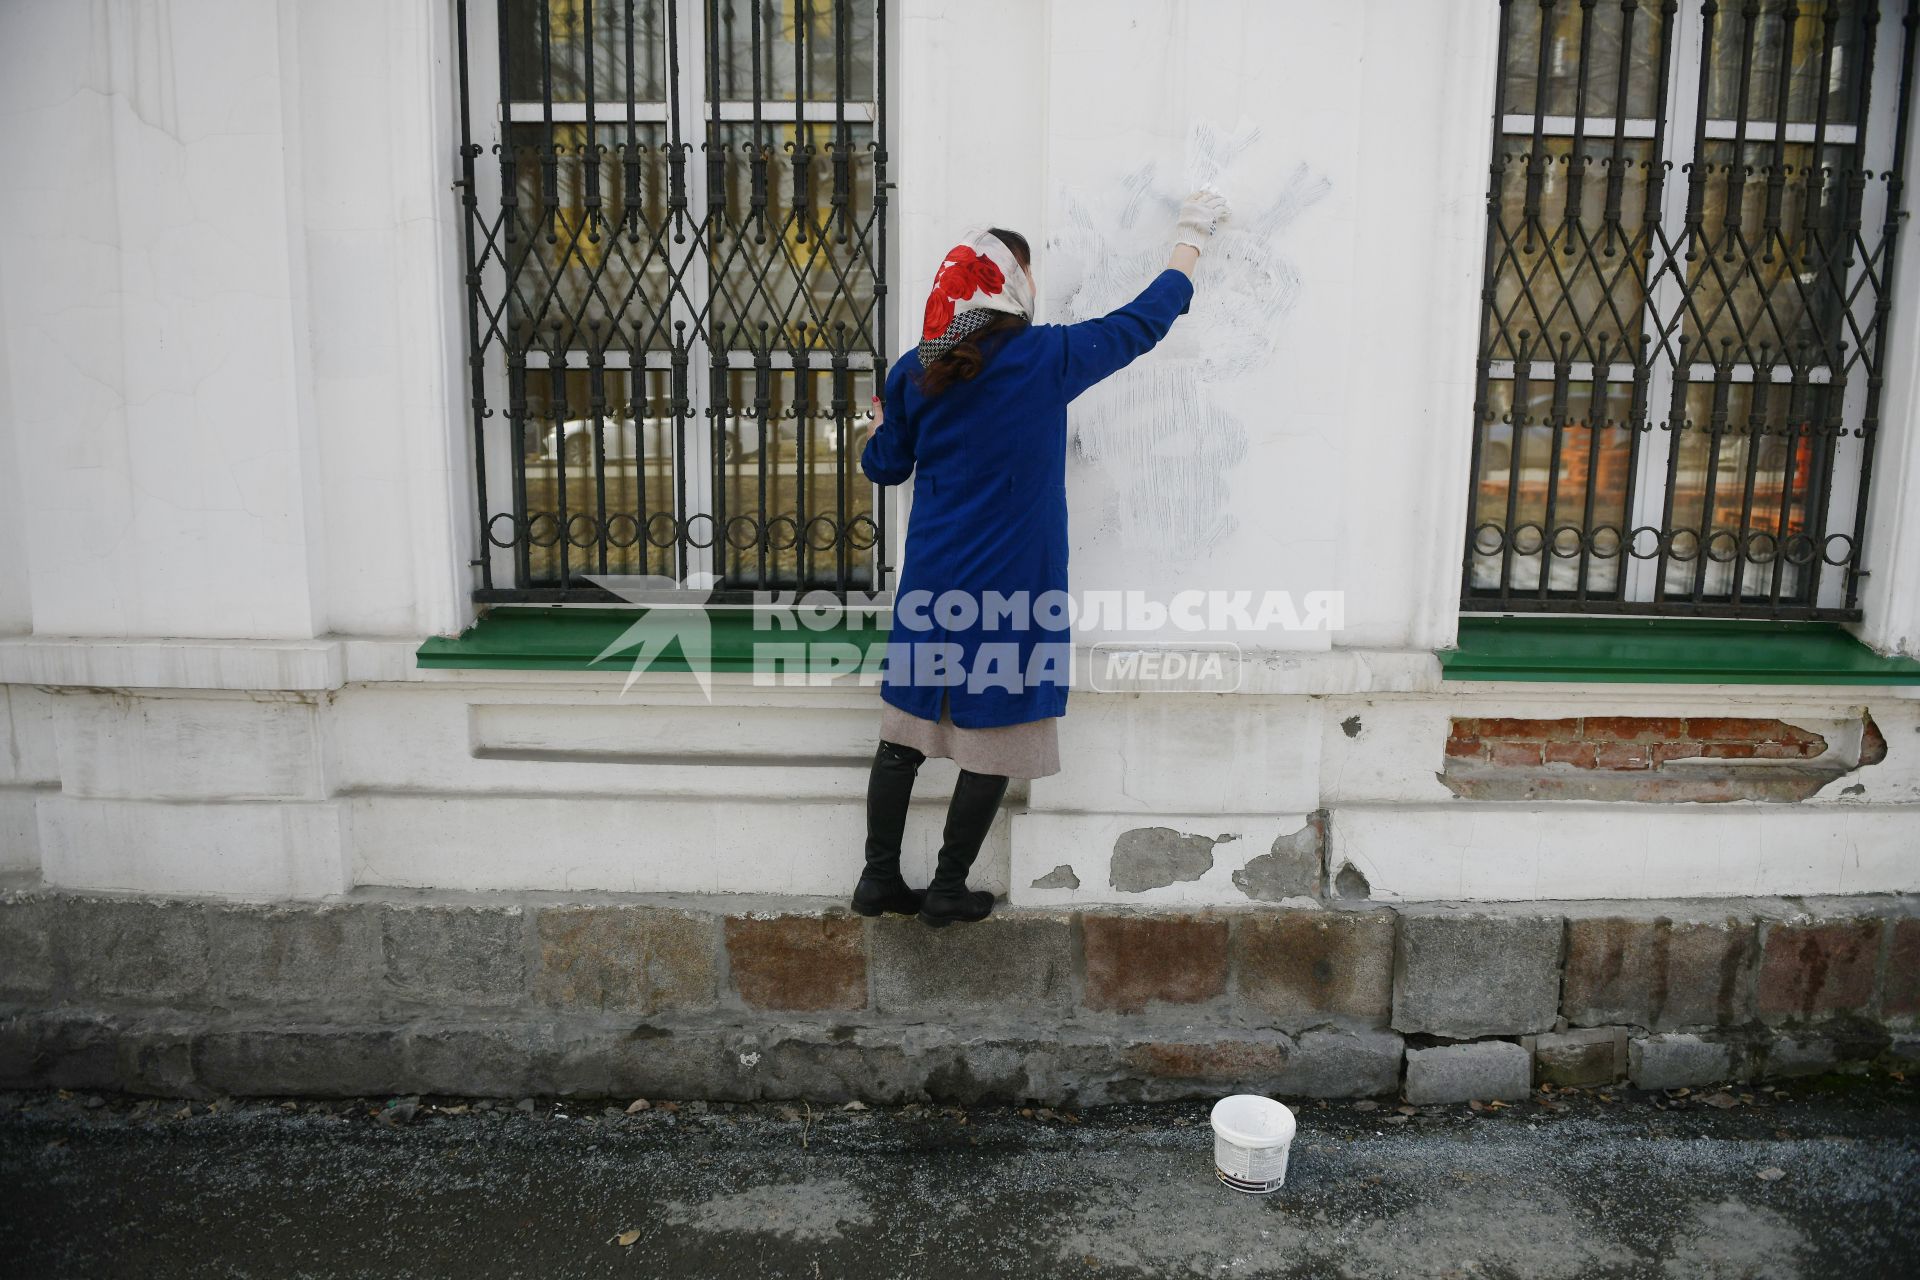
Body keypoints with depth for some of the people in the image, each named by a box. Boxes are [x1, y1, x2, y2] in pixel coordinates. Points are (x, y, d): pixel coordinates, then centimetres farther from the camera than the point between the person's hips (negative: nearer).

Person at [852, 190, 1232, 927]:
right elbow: (1143, 321, 3)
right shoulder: (1046, 360, -10)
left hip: (931, 586, 4)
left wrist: (880, 427, 35)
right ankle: (947, 892, 17)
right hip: (1010, 589, -4)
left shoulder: (914, 372, 0)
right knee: (994, 744, 8)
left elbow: (886, 465, 12)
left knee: (905, 733, 13)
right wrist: (1192, 236, 18)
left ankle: (879, 878, 21)